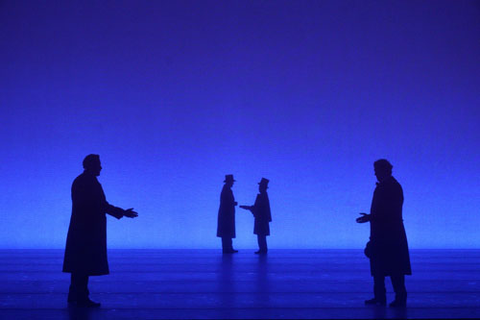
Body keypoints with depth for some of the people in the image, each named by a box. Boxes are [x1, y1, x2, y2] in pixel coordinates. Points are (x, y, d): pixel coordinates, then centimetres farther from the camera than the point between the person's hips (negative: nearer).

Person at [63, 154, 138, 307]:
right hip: (89, 229, -10)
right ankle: (81, 298, -2)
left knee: (79, 264, 14)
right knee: (86, 264, -5)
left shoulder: (78, 181, 16)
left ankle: (74, 295, 20)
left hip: (79, 228, 10)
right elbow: (102, 205, -17)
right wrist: (123, 212, -9)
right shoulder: (91, 182, -14)